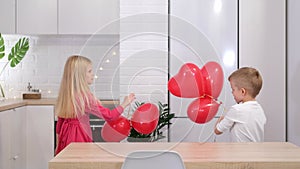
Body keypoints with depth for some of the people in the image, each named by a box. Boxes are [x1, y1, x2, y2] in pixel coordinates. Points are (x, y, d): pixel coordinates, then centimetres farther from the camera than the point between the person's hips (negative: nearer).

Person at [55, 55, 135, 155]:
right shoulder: (84, 96, -16)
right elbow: (109, 115, -15)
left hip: (66, 138, 8)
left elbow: (60, 121, 13)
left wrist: (58, 145, 23)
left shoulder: (65, 94, 6)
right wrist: (125, 104, -1)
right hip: (80, 138, -7)